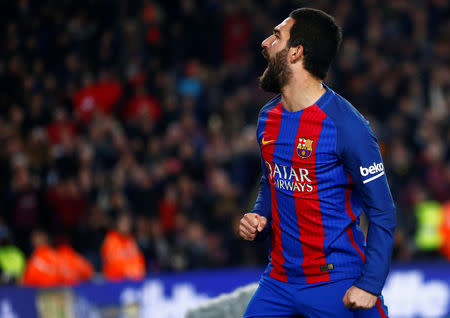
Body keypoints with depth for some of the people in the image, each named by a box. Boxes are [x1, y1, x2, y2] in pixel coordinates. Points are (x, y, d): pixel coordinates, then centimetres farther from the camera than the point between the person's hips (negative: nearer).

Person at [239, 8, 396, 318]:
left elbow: (382, 213, -12)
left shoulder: (347, 126, -15)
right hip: (279, 279, 6)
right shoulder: (269, 118, 6)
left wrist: (370, 285, -17)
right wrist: (259, 218, 1)